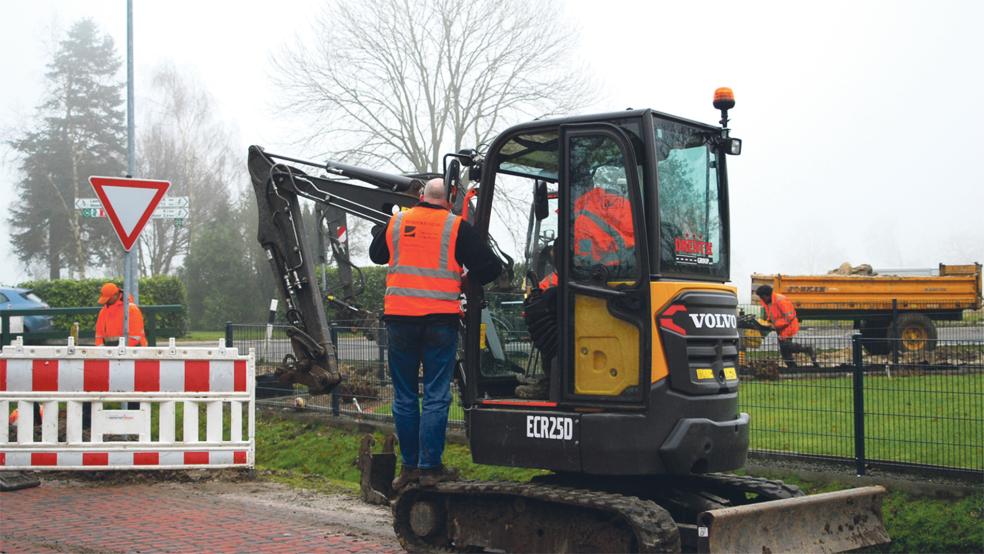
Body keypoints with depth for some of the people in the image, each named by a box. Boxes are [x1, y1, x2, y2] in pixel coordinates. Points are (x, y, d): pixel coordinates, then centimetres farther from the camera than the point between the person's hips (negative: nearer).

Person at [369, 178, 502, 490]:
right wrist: (466, 281, 17)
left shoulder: (396, 223, 8)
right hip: (440, 319, -3)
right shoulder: (456, 227, -1)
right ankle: (430, 467, 2)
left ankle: (409, 466, 15)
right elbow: (490, 266, -2)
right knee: (436, 397, 2)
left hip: (399, 316, 3)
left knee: (405, 396, 11)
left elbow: (376, 254, 26)